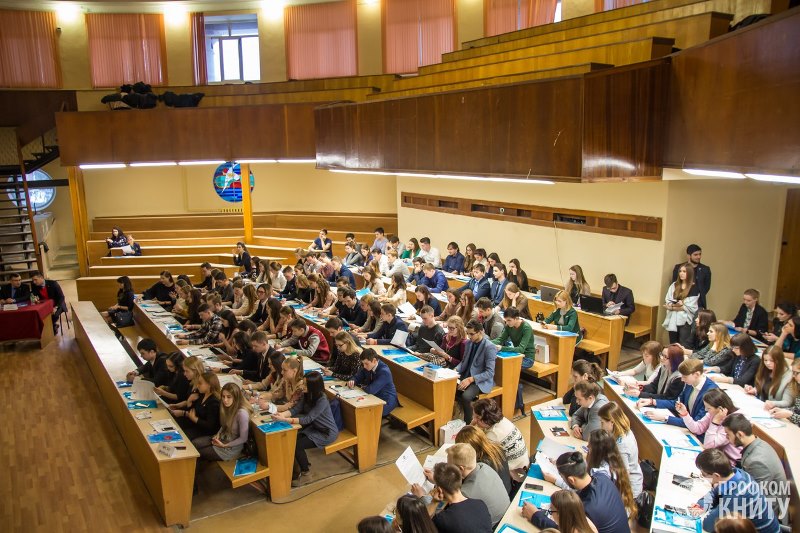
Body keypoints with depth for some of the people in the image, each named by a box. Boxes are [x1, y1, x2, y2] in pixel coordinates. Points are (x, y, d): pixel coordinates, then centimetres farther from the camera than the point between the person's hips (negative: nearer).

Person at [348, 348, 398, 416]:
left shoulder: (384, 372, -29)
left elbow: (371, 390, -34)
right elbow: (357, 377, 6)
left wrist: (362, 386, -13)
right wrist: (352, 381, -18)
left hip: (386, 401, -7)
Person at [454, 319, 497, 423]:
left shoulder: (490, 347, -17)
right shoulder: (468, 342, 5)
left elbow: (490, 372, -20)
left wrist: (471, 379, -27)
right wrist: (455, 370, -4)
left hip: (481, 381, -6)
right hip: (466, 376, 6)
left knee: (466, 396, -32)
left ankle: (468, 423, -9)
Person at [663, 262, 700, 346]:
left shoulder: (694, 288, -5)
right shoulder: (674, 285, 9)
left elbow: (689, 307, -11)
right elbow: (667, 302, 4)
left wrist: (673, 307, -9)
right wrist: (676, 304, -15)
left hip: (685, 320, -4)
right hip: (673, 319, 4)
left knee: (683, 347, -4)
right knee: (672, 345, 11)